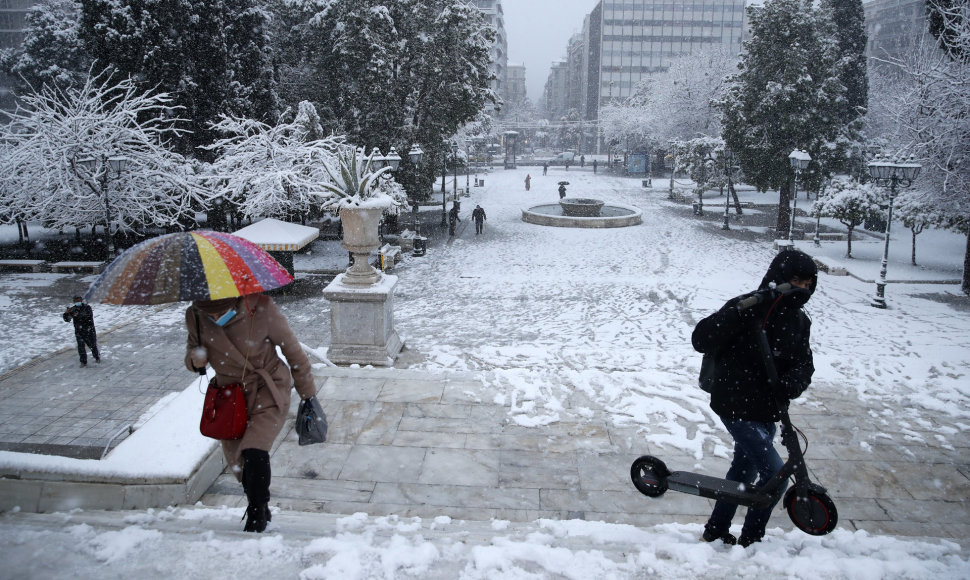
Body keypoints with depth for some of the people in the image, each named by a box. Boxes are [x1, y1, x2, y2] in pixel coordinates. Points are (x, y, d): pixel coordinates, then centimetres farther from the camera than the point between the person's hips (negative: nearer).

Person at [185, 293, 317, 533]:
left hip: (268, 391, -5)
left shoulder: (261, 309, -23)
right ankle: (262, 512, 34)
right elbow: (192, 349, 9)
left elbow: (292, 350, -10)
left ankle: (257, 514, 3)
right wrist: (194, 360, -18)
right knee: (236, 460, 8)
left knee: (254, 452, -22)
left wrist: (308, 394, -1)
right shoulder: (196, 317, -11)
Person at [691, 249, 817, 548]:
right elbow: (701, 341, -24)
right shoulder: (747, 307, -16)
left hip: (766, 411, 8)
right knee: (775, 474, -9)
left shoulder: (799, 320, 6)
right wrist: (737, 314, -37)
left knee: (744, 471, 19)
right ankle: (749, 540, 11)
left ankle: (716, 531, 36)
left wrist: (791, 384, -23)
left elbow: (804, 364, 0)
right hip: (736, 407, -8)